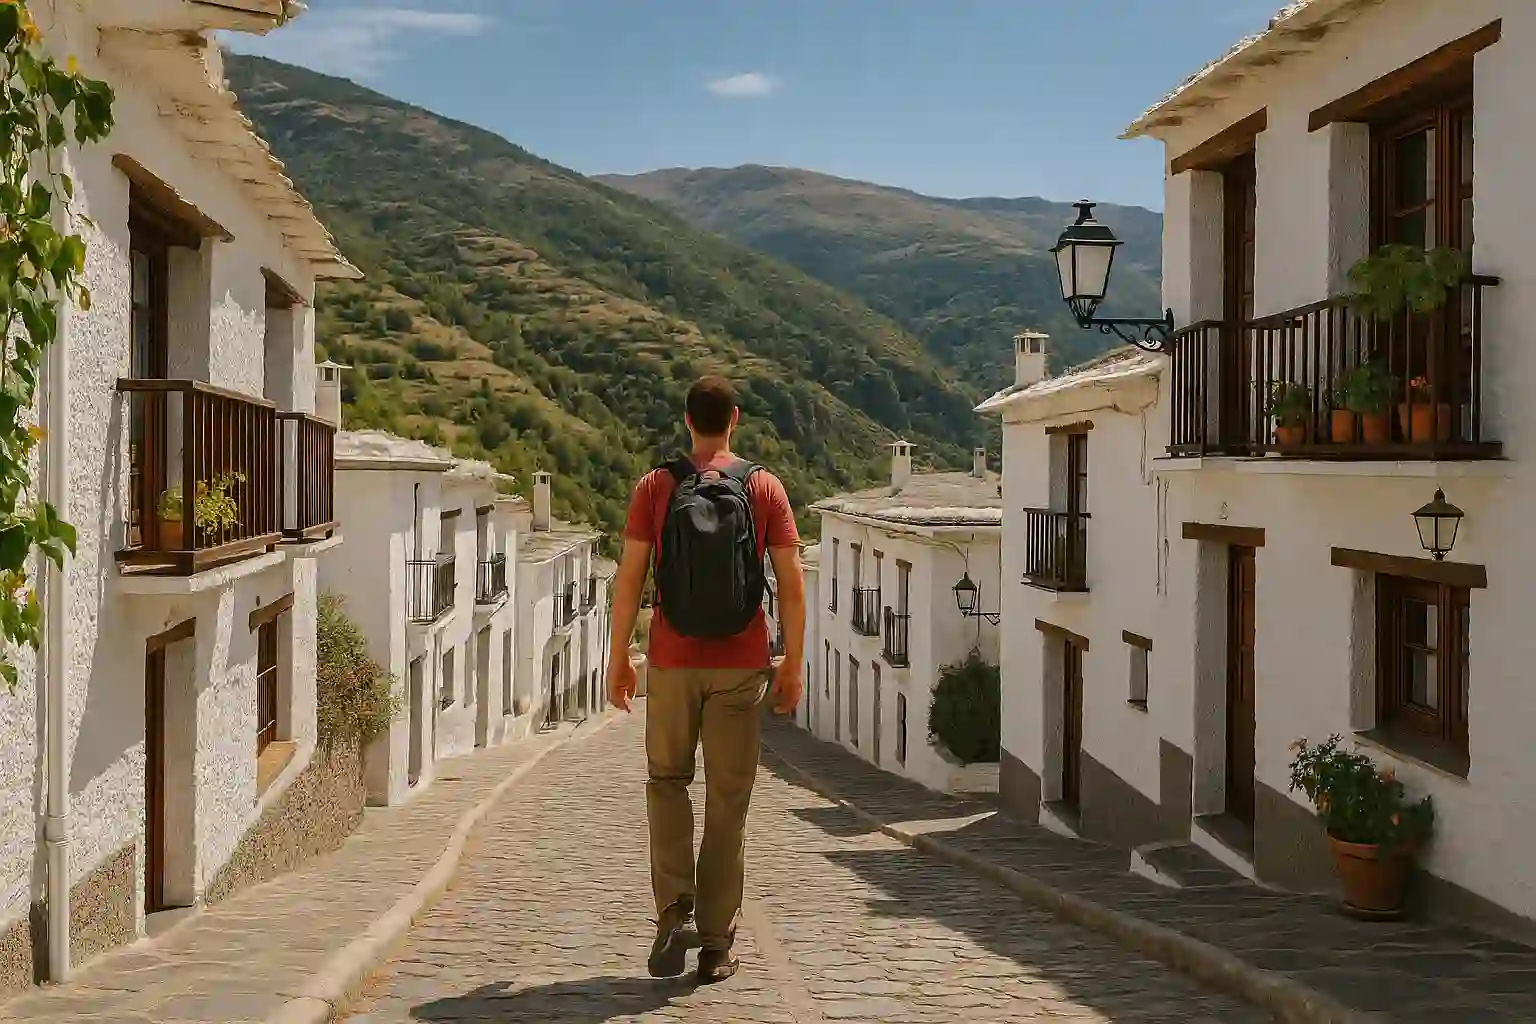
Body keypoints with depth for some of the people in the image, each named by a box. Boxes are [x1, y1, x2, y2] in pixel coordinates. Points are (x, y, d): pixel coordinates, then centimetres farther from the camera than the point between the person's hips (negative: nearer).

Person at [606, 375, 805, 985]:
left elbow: (629, 579, -4)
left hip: (673, 661, 0)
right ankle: (716, 945, 12)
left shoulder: (656, 487, -1)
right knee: (728, 801, 8)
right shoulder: (765, 488, 0)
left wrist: (618, 660, 4)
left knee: (667, 779, 18)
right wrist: (792, 666, 5)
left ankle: (674, 907, 0)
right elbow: (791, 584, -3)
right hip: (741, 665, 0)